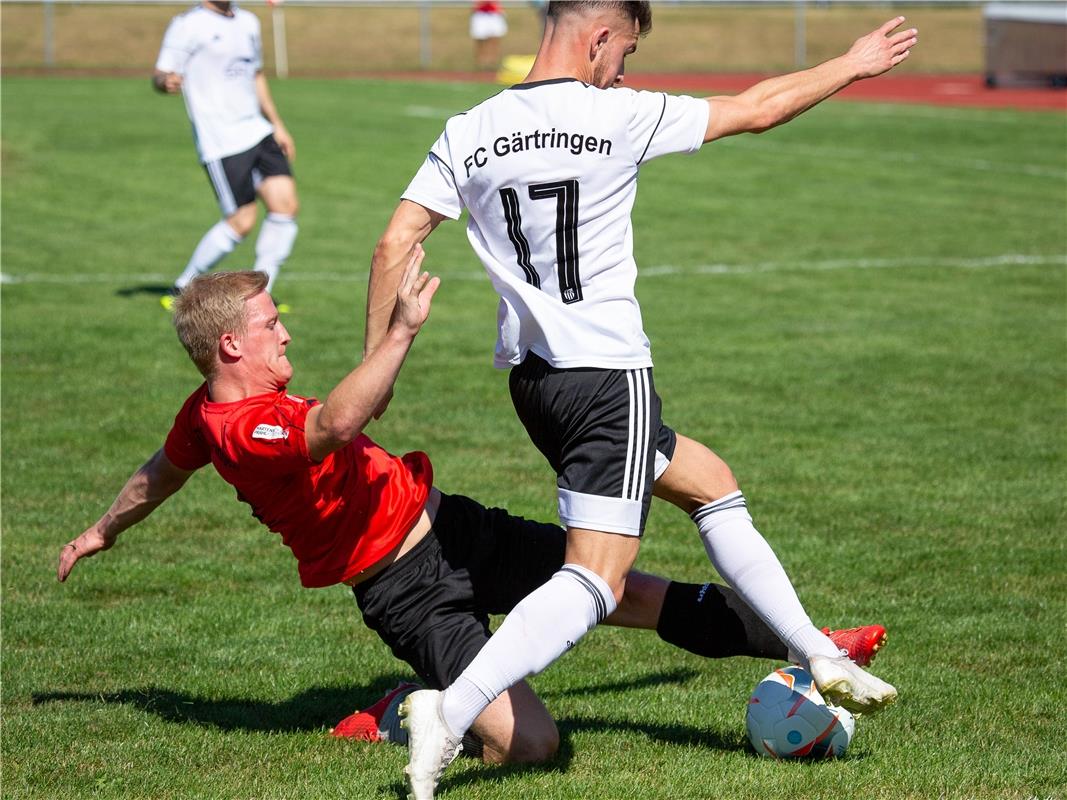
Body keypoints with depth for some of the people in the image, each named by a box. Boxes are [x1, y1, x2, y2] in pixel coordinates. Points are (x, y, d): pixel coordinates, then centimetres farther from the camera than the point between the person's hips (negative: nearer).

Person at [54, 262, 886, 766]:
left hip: (449, 525, 10)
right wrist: (402, 331, -50)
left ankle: (800, 644, 16)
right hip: (409, 593, -10)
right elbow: (336, 424, -45)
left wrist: (102, 532, 42)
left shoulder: (210, 410, 7)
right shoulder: (247, 429, -24)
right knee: (529, 742, -19)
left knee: (626, 591, 6)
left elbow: (161, 471, 25)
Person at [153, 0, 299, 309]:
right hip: (220, 142, -7)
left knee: (286, 205, -5)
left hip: (257, 132, 7)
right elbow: (160, 75, -9)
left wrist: (277, 125, 25)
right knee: (241, 222, -9)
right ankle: (181, 290, 8)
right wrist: (167, 82, -33)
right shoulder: (188, 25, -6)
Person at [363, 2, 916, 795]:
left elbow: (395, 245, -1)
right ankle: (451, 711, -26)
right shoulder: (618, 117, -11)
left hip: (532, 376, 8)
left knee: (711, 485, 23)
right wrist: (853, 66, 15)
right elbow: (756, 108, 0)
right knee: (596, 581, -9)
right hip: (610, 376, -8)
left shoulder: (467, 134, 2)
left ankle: (819, 657, 27)